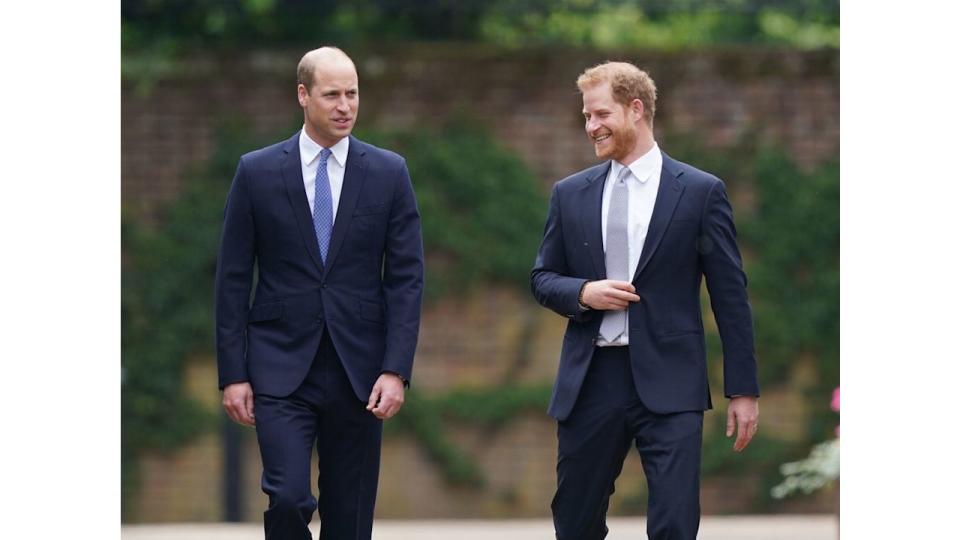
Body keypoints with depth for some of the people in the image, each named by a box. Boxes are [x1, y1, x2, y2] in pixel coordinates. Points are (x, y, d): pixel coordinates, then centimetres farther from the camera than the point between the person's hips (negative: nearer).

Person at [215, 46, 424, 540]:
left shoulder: (388, 173, 3)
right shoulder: (257, 172, 1)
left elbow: (407, 277, 1)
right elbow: (233, 279, 2)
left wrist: (396, 370, -8)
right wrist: (233, 374, -2)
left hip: (359, 371, 2)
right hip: (280, 368, -1)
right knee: (288, 499, -16)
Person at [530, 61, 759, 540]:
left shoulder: (700, 191, 1)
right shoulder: (570, 194, 10)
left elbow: (730, 296, 2)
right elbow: (542, 278, 16)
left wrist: (743, 389, -1)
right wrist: (582, 293, -8)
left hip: (669, 380, -3)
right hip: (591, 378, 3)